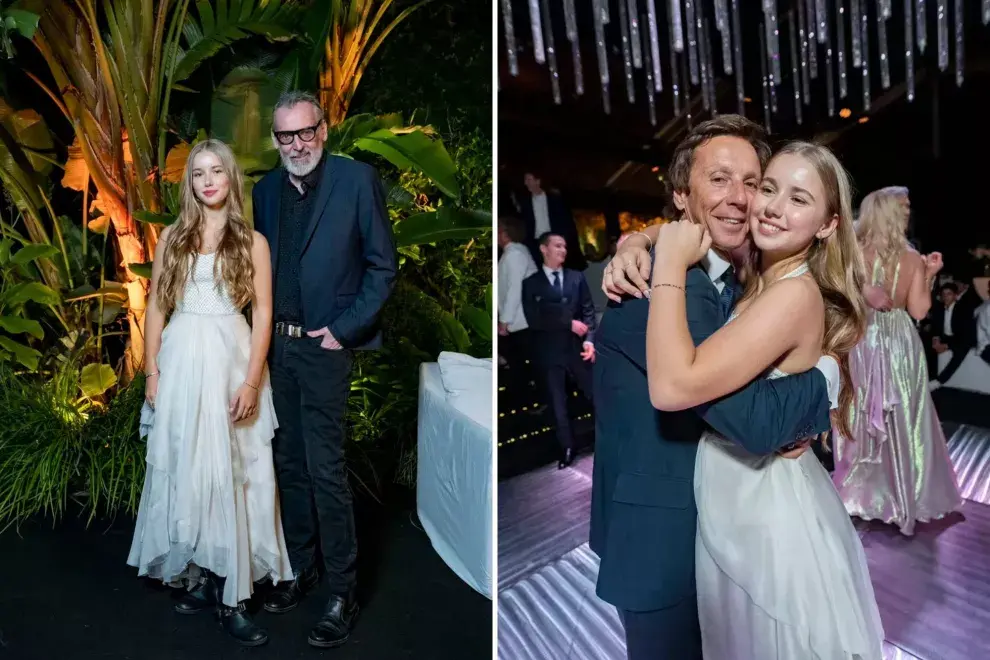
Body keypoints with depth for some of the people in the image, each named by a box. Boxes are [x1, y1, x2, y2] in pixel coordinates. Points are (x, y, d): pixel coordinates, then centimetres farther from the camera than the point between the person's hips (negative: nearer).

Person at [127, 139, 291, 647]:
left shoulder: (252, 242, 3)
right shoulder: (172, 238, 9)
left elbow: (263, 313, -2)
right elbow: (156, 309, 9)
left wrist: (252, 381, -10)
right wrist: (152, 372, 2)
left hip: (232, 362, -2)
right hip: (181, 362, 2)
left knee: (230, 472, -1)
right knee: (184, 469, 5)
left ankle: (227, 590, 8)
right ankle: (201, 575, 20)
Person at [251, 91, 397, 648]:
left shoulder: (358, 180, -6)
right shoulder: (266, 190, 10)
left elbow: (383, 266, -6)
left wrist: (345, 329, -11)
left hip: (326, 347, -6)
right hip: (276, 346, 6)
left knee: (326, 469, -5)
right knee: (290, 464, 14)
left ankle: (344, 593, 10)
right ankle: (302, 568, 31)